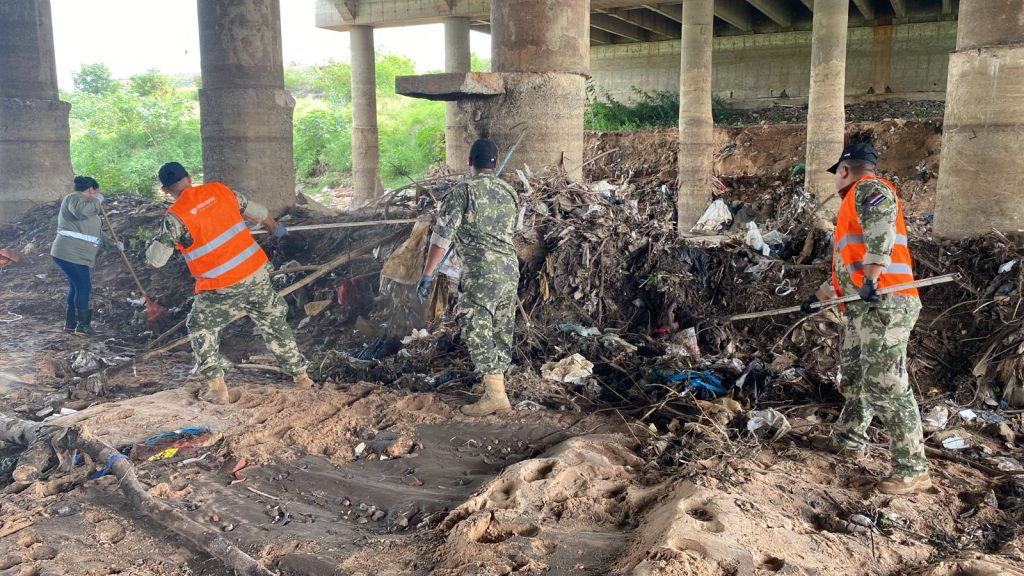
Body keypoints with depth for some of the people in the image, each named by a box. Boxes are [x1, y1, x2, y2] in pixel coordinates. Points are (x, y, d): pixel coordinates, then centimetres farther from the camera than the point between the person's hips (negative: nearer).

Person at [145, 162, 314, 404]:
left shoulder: (175, 217, -11)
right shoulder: (219, 190, 1)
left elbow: (155, 260, -7)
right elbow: (256, 211, 15)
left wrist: (154, 243, 16)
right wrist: (275, 226, 35)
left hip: (222, 287, -4)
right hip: (257, 273, 4)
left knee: (201, 329, 18)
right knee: (274, 323, 20)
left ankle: (216, 387, 10)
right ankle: (300, 374, 28)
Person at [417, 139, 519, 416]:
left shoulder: (464, 190, -5)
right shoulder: (510, 192, 13)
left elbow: (442, 234, -8)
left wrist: (427, 274, -6)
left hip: (481, 272, -7)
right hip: (511, 270, 7)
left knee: (477, 332, -3)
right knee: (501, 332, 11)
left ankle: (495, 396, -6)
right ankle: (496, 387, 18)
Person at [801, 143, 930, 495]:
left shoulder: (867, 188, -3)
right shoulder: (857, 201, 28)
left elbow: (882, 219, -26)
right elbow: (848, 264, 33)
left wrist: (872, 275, -34)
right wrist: (819, 296, 39)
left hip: (884, 304, -11)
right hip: (864, 306, 11)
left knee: (885, 385, -10)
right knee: (854, 375, 20)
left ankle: (913, 471, -5)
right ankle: (848, 440, 35)